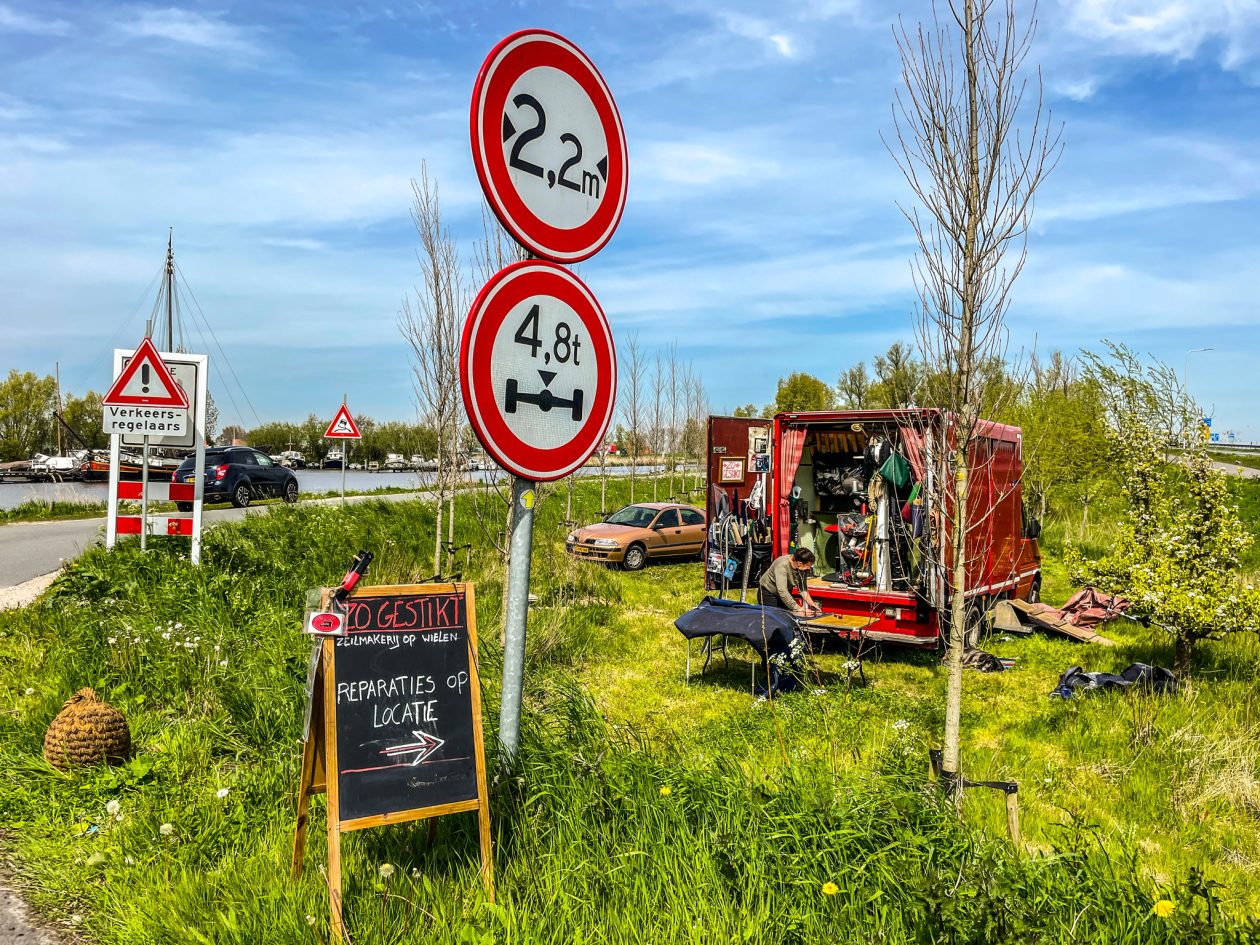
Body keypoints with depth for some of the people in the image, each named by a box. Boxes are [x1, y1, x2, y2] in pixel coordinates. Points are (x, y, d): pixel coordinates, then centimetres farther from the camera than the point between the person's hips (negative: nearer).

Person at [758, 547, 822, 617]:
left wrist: (811, 604, -20)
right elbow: (782, 591, -42)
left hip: (786, 594, 6)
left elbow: (803, 588, -7)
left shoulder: (803, 568, -17)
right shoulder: (782, 565, -36)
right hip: (768, 593, -6)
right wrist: (799, 609, -44)